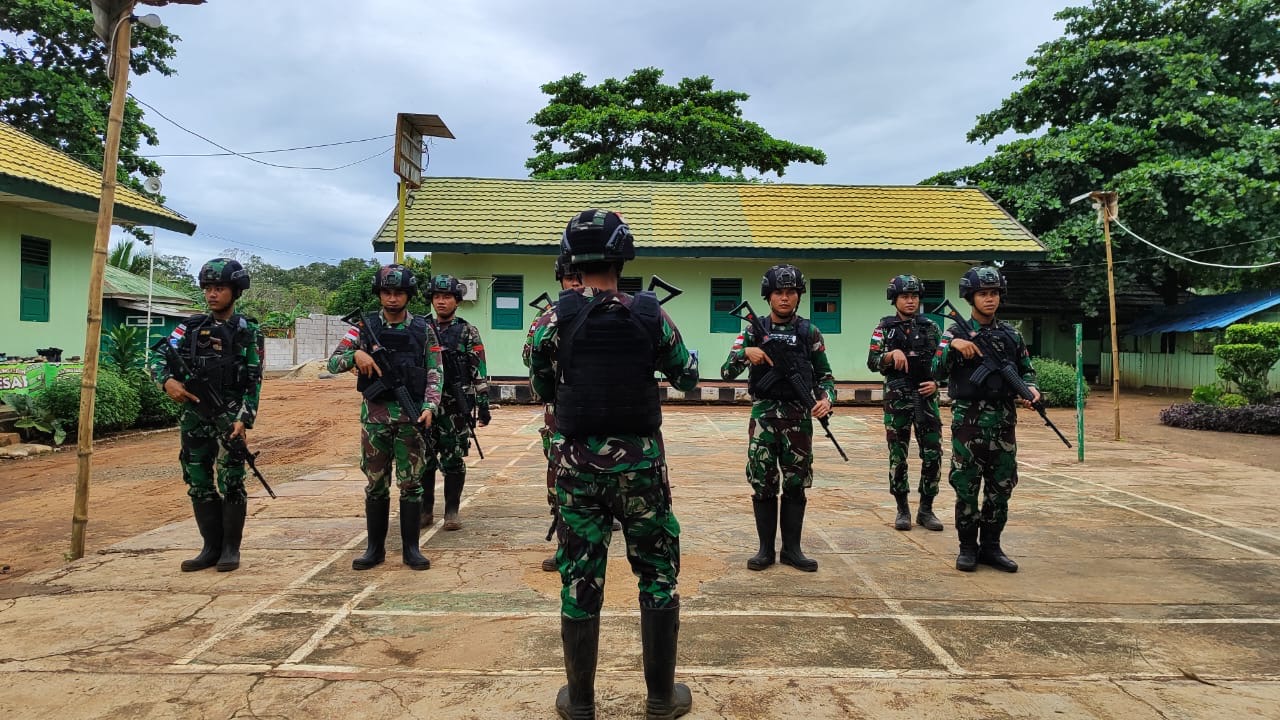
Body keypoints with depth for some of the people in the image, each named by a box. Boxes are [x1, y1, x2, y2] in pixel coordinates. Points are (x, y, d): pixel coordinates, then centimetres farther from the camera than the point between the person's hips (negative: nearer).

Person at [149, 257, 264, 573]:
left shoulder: (247, 332, -1)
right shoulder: (191, 327, 9)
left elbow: (254, 381, -5)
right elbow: (159, 358, 5)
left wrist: (243, 419, -14)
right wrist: (167, 381, -17)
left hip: (229, 415, -4)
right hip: (194, 416, 4)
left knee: (231, 483, -4)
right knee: (198, 484, 8)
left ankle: (231, 548, 9)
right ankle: (211, 547, 19)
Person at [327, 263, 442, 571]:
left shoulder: (423, 329, 3)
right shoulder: (365, 327, 4)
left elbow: (435, 373, 1)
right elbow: (333, 363, 2)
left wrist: (429, 407, -12)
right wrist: (355, 354, -19)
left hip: (411, 418, -1)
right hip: (375, 418, 1)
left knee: (411, 484, 3)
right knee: (376, 485, 9)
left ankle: (411, 549, 12)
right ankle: (375, 548, 19)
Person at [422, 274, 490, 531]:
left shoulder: (468, 332, 0)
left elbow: (479, 372, -2)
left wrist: (483, 404, -7)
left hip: (456, 407, -3)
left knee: (453, 460, 3)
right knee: (424, 460, 6)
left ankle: (451, 511, 13)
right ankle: (425, 510, 18)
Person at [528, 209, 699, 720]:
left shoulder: (554, 320, -5)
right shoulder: (650, 316, -5)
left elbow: (542, 391, 7)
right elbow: (688, 377, 7)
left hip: (577, 462, 1)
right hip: (640, 460, 0)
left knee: (580, 580, 10)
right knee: (658, 575, 13)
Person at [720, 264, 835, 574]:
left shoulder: (809, 332, 4)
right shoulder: (754, 330, 3)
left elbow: (825, 375, 7)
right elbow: (726, 371, -2)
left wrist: (826, 397, -13)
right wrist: (746, 353, -21)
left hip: (799, 417, 0)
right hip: (763, 415, 0)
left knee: (795, 484, 6)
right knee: (762, 483, 3)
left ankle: (792, 549, 18)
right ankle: (765, 549, 14)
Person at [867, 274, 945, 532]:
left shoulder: (931, 327, 9)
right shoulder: (884, 327, 4)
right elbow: (873, 363, -1)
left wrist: (936, 382, -5)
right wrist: (892, 353, -18)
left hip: (926, 397, 2)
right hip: (897, 398, -2)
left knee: (933, 454, -1)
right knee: (897, 456, 3)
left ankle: (926, 509, 12)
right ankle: (902, 510, 15)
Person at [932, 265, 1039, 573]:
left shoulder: (1010, 334, 10)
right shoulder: (956, 332, -1)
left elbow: (1026, 369, 17)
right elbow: (938, 372, -10)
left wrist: (1030, 386, -4)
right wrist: (953, 345, -26)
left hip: (1004, 422, 4)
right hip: (968, 421, -4)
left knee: (1001, 488, 9)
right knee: (966, 487, 2)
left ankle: (991, 546, 21)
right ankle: (968, 548, 14)